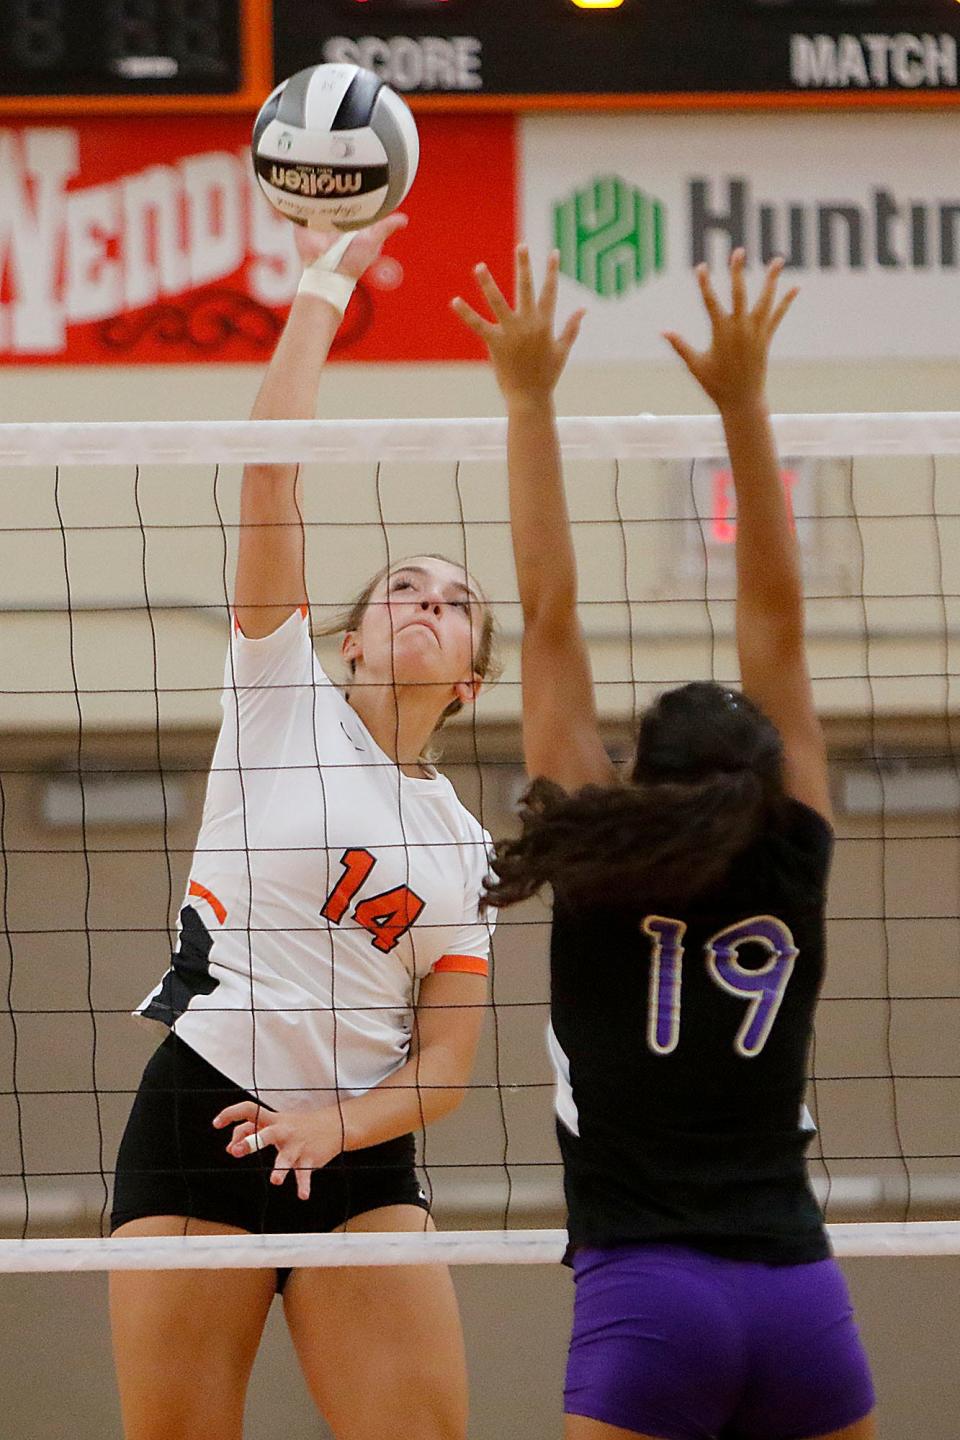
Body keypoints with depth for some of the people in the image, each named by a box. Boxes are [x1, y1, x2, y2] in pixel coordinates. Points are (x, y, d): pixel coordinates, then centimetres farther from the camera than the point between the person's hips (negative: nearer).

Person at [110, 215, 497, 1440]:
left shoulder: (463, 844, 14)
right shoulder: (286, 700, 6)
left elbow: (446, 1061, 8)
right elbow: (271, 467, -2)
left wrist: (335, 1126, -11)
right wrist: (324, 286, -1)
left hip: (357, 1159, 3)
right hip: (197, 1125, -3)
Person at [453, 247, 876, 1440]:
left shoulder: (597, 878, 2)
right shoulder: (791, 869, 7)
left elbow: (549, 618, 4)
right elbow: (775, 617, 11)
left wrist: (528, 401, 8)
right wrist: (743, 405, 12)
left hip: (647, 1300, -4)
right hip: (803, 1298, 4)